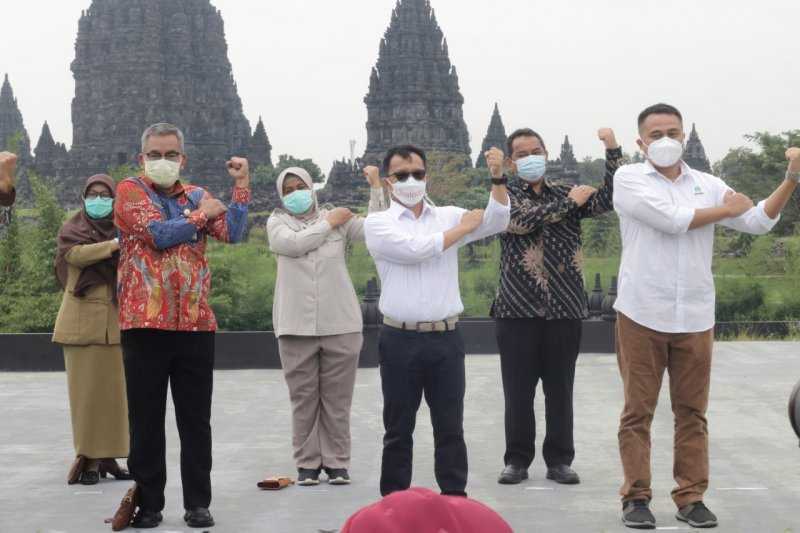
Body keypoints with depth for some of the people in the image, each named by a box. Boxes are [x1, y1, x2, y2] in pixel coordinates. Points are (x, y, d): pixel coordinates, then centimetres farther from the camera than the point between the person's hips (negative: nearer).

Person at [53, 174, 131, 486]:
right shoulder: (72, 229, 7)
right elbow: (75, 254, -16)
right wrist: (116, 244, -24)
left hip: (115, 320, 3)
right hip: (83, 319, -3)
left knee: (114, 388, 1)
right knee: (86, 389, -4)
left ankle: (107, 457, 6)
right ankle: (89, 460, -2)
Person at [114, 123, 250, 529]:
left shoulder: (197, 195, 14)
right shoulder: (130, 191, 2)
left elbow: (233, 233, 1)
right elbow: (158, 233, -13)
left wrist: (242, 185, -5)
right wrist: (202, 215, 0)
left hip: (196, 325, 3)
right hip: (145, 324, -3)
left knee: (196, 421, 6)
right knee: (146, 420, 4)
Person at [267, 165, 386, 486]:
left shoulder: (338, 217, 10)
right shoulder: (277, 222, 9)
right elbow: (294, 243, -11)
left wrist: (376, 188, -11)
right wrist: (328, 224, -2)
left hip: (340, 324, 0)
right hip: (296, 327, 0)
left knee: (337, 398, 3)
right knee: (303, 398, 4)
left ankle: (337, 462, 11)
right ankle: (307, 463, 12)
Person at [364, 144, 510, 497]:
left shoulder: (448, 216, 11)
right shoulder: (378, 223, 2)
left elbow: (495, 222, -2)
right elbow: (414, 248, -14)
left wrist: (498, 177, -16)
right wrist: (462, 229, -3)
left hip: (446, 338, 2)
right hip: (400, 340, -2)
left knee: (450, 428, 5)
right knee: (398, 430, 7)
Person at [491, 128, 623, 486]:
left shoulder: (567, 193, 12)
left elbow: (608, 200, -4)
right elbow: (524, 220, -16)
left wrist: (613, 151, -13)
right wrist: (569, 203, -8)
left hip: (565, 309, 2)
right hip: (518, 310, -2)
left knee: (560, 390, 6)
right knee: (518, 391, 3)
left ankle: (559, 460, 14)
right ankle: (517, 460, 13)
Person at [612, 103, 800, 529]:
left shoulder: (707, 185, 9)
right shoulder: (628, 178, -1)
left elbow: (757, 222, 2)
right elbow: (671, 219, -14)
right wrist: (724, 209, 0)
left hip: (695, 317, 3)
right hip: (642, 315, -3)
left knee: (692, 411, 6)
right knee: (638, 410, 3)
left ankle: (691, 497, 12)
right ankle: (636, 497, 9)